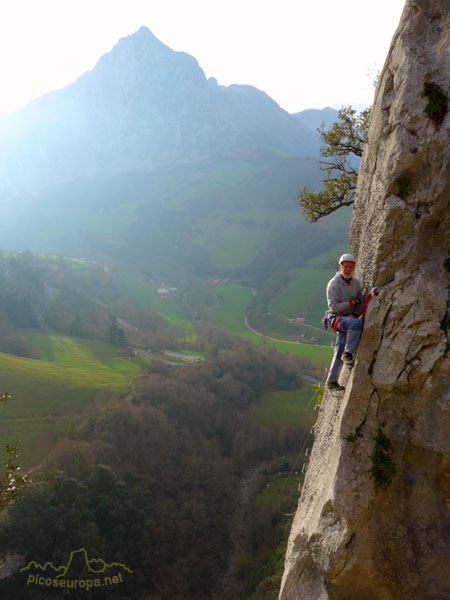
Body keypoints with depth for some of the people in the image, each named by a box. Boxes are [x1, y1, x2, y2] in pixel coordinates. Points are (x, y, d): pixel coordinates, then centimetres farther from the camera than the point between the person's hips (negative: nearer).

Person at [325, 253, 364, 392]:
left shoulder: (355, 282, 8)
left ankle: (331, 381, 11)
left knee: (339, 351, 4)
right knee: (357, 324, -35)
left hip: (349, 318, 6)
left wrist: (356, 314, -7)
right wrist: (352, 303, -18)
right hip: (337, 318, -6)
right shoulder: (333, 284, -12)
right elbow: (333, 307, -17)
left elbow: (361, 301, 12)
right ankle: (348, 353, -22)